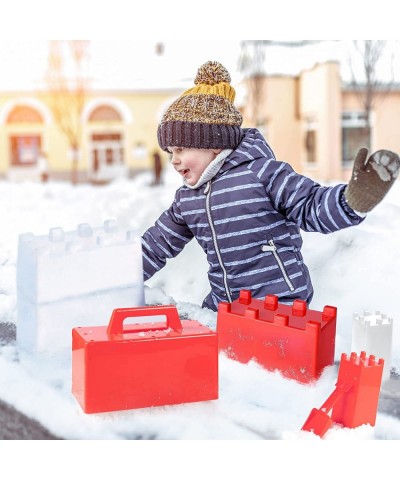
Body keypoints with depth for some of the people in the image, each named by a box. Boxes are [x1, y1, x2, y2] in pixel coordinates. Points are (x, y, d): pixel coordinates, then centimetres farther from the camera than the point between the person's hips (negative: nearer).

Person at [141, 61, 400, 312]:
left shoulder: (262, 172, -12)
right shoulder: (186, 199, 9)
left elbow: (312, 207, -16)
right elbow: (158, 244, 19)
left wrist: (353, 200, -36)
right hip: (221, 305, 7)